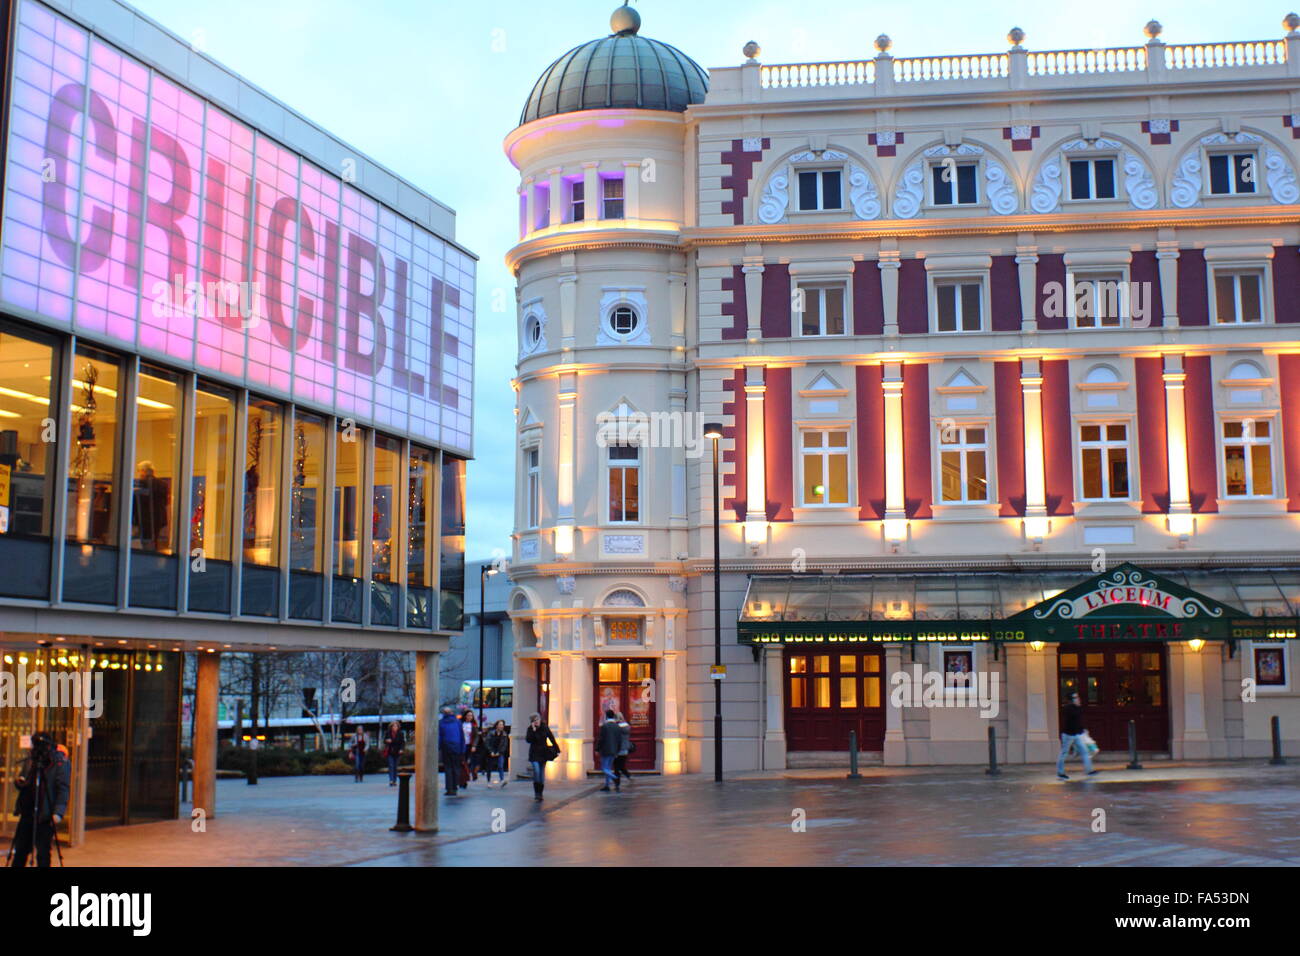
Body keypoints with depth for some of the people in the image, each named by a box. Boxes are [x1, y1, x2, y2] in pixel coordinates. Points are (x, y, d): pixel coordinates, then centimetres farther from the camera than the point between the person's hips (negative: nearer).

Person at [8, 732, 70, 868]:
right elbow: (21, 781, 19)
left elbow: (64, 789, -14)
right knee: (20, 849, 11)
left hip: (46, 815, -6)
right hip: (27, 813, 6)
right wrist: (19, 781, -6)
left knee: (43, 852, -4)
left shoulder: (61, 763, -9)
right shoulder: (31, 759, 9)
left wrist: (58, 812, -24)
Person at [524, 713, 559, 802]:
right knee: (536, 771, -19)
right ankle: (536, 793, -10)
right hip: (534, 754, -2)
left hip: (544, 753, 2)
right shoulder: (530, 729, -4)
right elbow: (528, 740, -18)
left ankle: (540, 793, 16)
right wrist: (533, 730, -23)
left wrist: (557, 750, 0)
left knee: (542, 774, 5)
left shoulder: (545, 728, -1)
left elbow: (552, 739, 4)